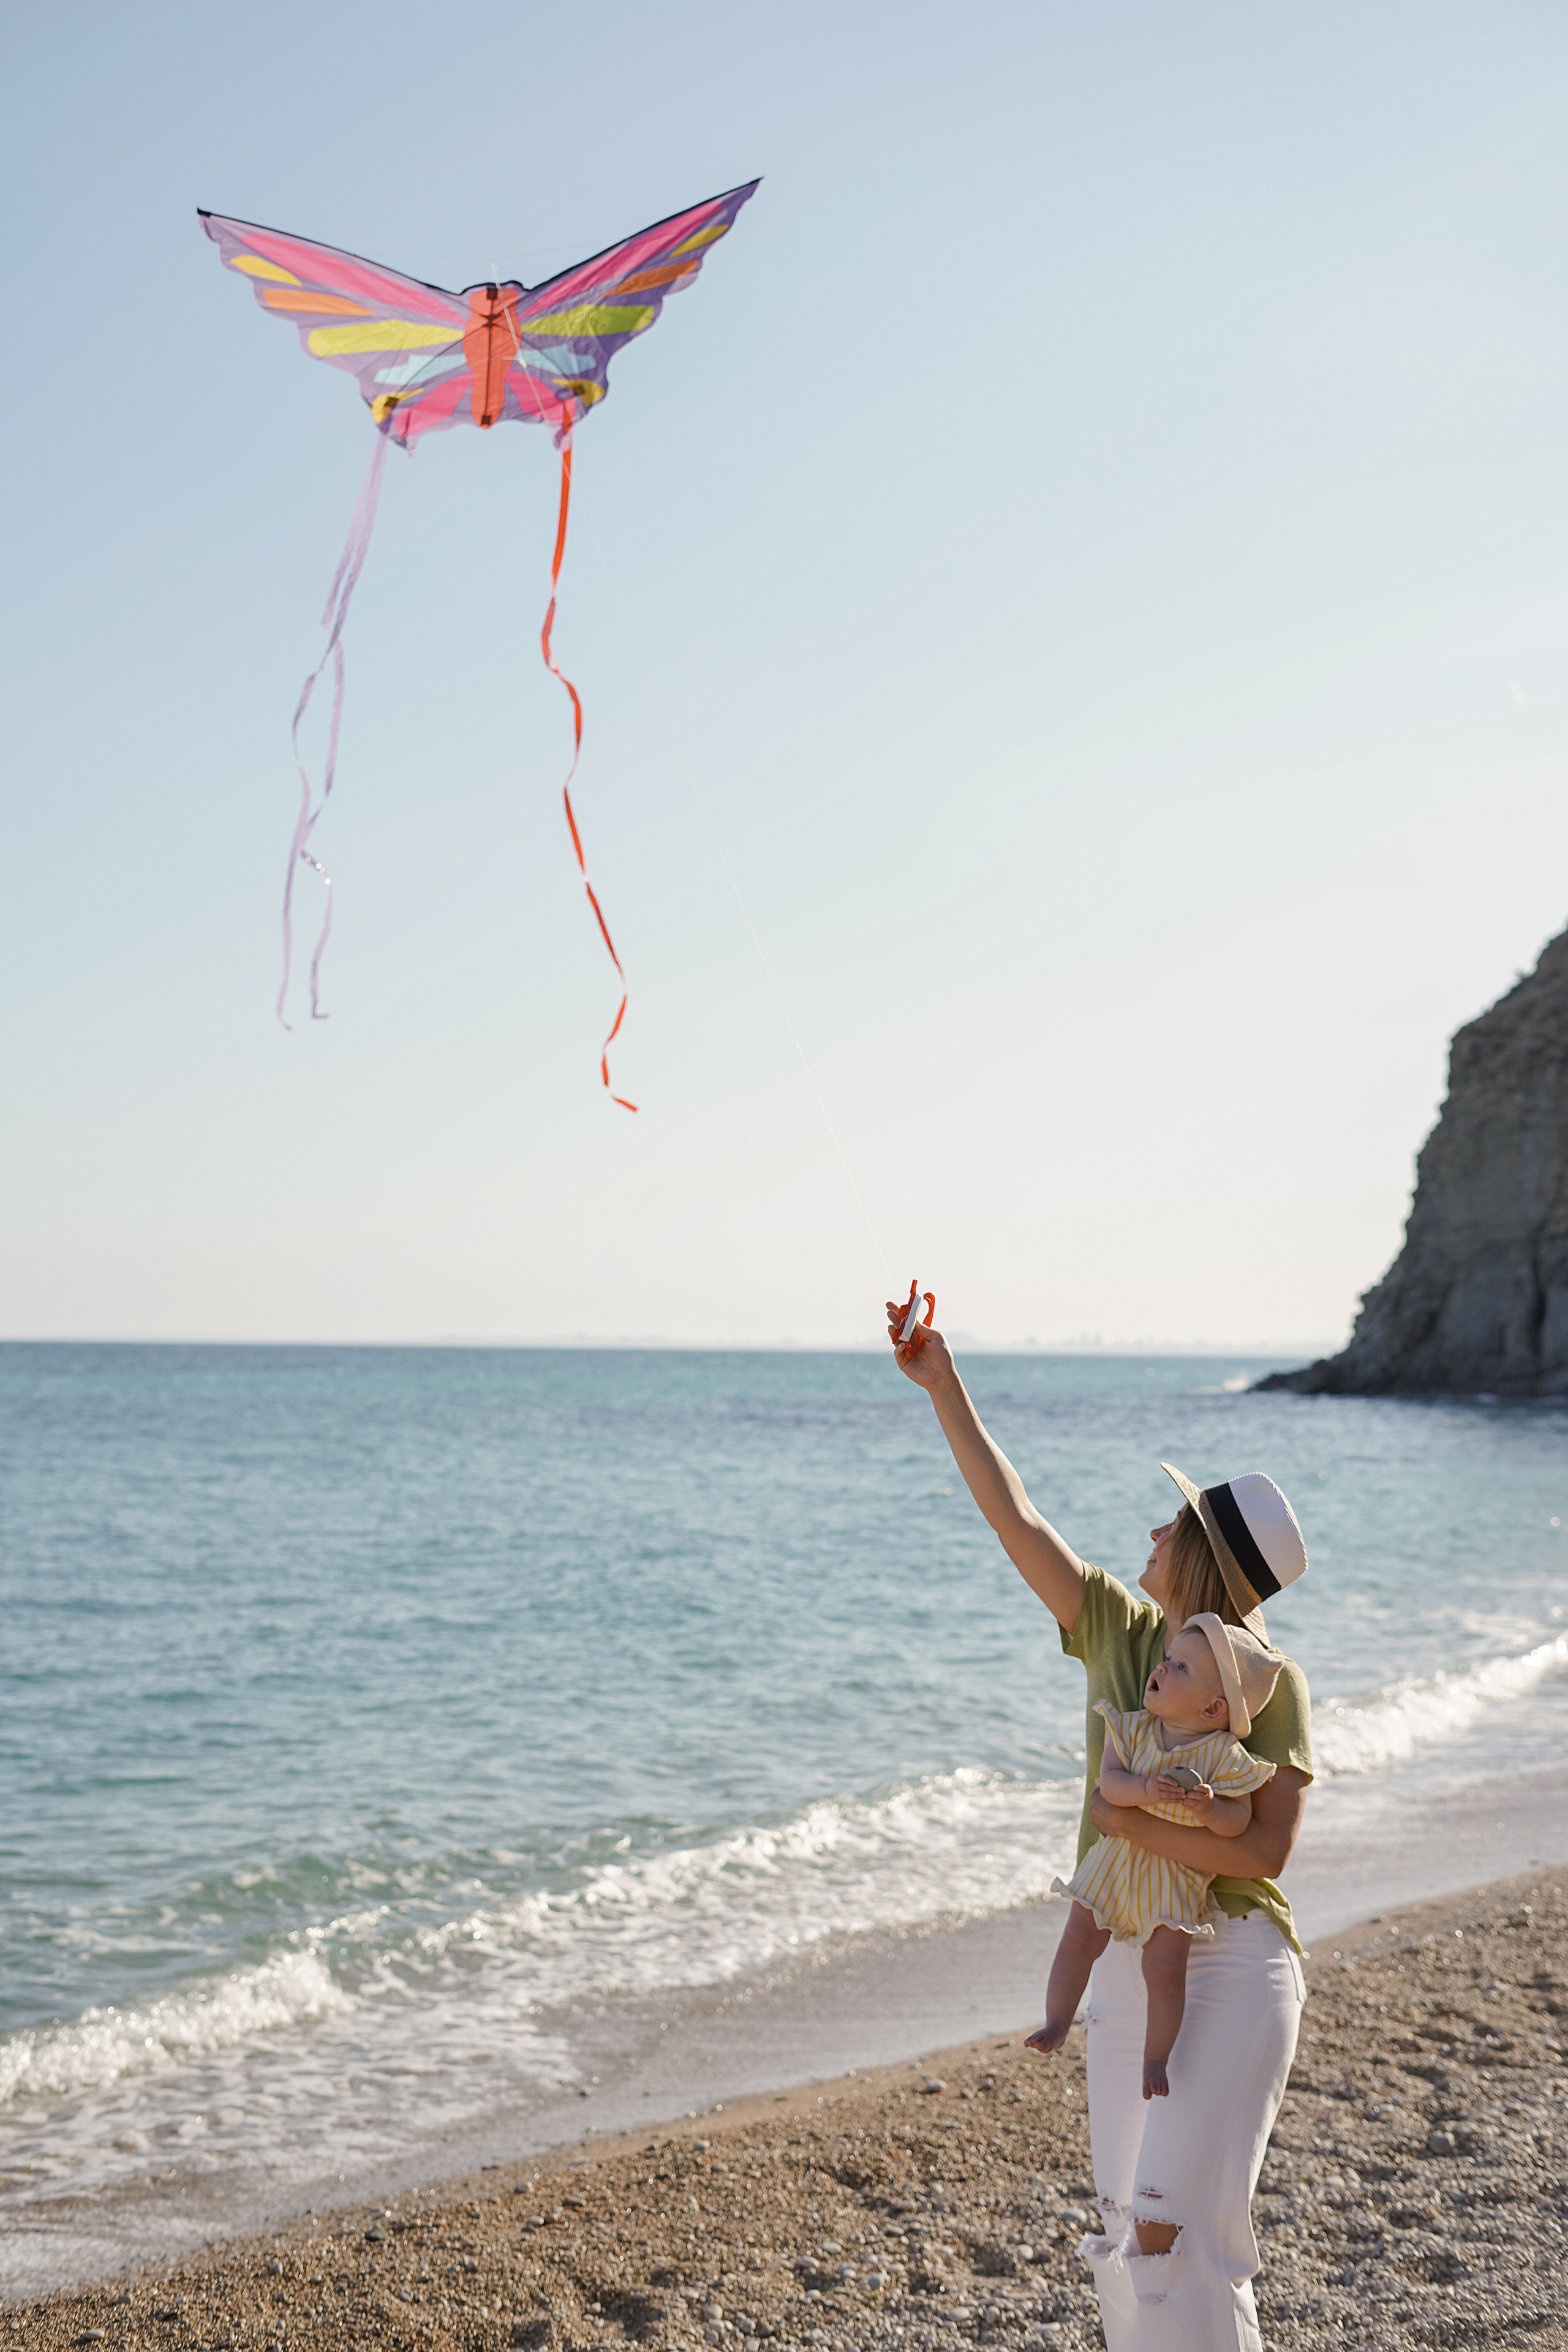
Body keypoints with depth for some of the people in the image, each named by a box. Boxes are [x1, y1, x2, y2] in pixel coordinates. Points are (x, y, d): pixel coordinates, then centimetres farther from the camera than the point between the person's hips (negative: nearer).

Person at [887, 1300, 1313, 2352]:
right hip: (1127, 1961, 6)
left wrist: (1134, 1825, -21)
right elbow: (1017, 1518, 3)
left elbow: (1268, 1851, -17)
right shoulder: (1119, 1630, 4)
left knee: (1172, 2221, -13)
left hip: (1234, 1964, -6)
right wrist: (945, 1388, 0)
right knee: (1128, 2226, 10)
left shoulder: (1273, 1685, -11)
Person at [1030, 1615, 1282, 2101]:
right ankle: (1056, 2024, 16)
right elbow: (1108, 1782, -13)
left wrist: (1209, 1808, -34)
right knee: (1078, 1939, 0)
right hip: (1116, 1860, 3)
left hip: (1175, 1879, -3)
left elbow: (1239, 1821, -13)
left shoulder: (1225, 1757, -14)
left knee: (1165, 1967, -7)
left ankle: (1156, 2057, 11)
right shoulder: (1135, 1729, -5)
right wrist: (1143, 1790, -32)